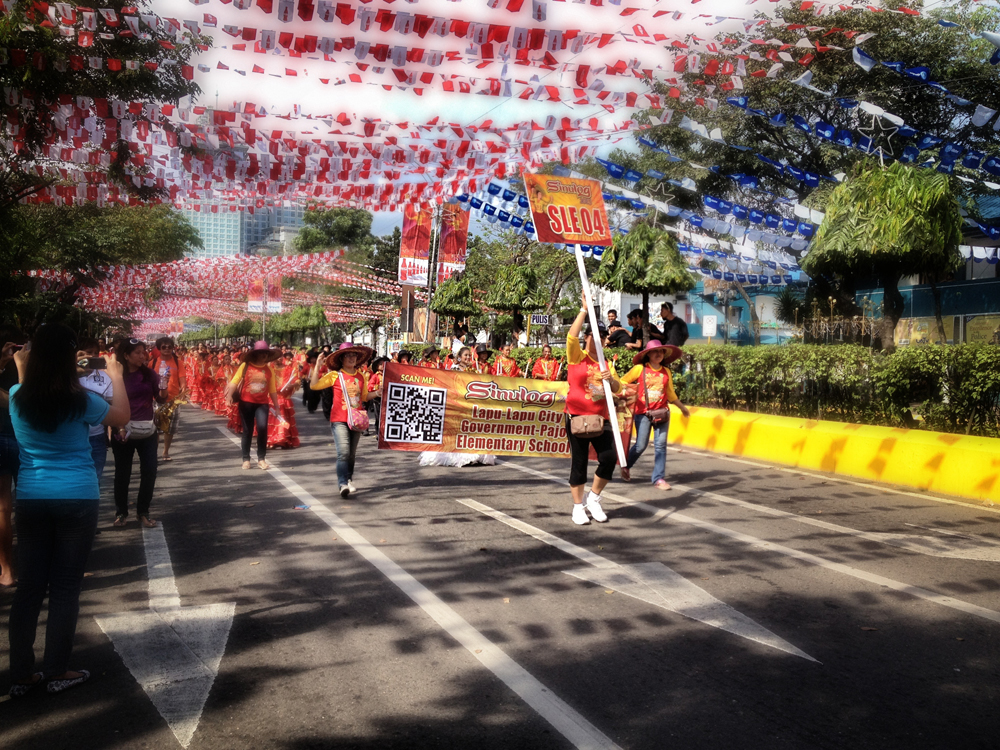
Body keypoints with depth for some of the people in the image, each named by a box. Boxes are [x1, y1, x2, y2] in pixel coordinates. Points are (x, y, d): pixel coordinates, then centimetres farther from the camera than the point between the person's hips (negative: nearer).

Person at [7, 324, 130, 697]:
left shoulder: (16, 398, -3)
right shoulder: (80, 401, -13)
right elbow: (121, 417, 5)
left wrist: (21, 371, 26)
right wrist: (116, 377, 13)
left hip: (31, 499, 4)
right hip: (77, 500, -4)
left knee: (29, 585, 10)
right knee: (66, 586, 5)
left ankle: (21, 675, 16)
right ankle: (57, 672, 13)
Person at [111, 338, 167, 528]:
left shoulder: (149, 374, 1)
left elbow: (161, 399, 0)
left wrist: (164, 386, -19)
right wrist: (120, 428, -16)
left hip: (147, 430, 3)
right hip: (124, 431, -3)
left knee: (149, 471, 3)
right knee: (123, 472, 7)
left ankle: (143, 512, 16)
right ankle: (121, 512, 21)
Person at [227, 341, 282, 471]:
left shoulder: (269, 369, 3)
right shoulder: (245, 366, -5)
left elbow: (273, 390, 7)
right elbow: (234, 382, -7)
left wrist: (276, 407, 8)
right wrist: (229, 395, -22)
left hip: (262, 403, 1)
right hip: (246, 402, -1)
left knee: (262, 428, -17)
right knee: (247, 431, 6)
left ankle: (261, 459, -4)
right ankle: (246, 459, 20)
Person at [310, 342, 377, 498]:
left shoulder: (361, 377, 10)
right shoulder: (335, 375, -2)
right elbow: (314, 385, -8)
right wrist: (318, 366, -12)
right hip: (339, 420, -4)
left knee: (352, 454, 12)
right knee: (343, 452, -17)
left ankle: (349, 481, 26)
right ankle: (343, 484, -20)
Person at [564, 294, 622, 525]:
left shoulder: (607, 364, 14)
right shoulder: (577, 358, 1)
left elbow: (617, 389, 11)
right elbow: (572, 335, -15)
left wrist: (611, 379, -12)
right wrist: (584, 309, -15)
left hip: (601, 418, 4)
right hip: (577, 417, -4)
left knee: (609, 457, -7)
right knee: (579, 461, 1)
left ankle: (594, 499, 14)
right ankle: (578, 507, 14)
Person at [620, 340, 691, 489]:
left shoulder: (666, 371, 9)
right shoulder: (639, 369, -2)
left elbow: (670, 393, 19)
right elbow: (623, 382, 4)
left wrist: (682, 407, 25)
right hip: (643, 413, -3)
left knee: (660, 445, -2)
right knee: (641, 445, -1)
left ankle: (659, 478, 2)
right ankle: (626, 466, 26)